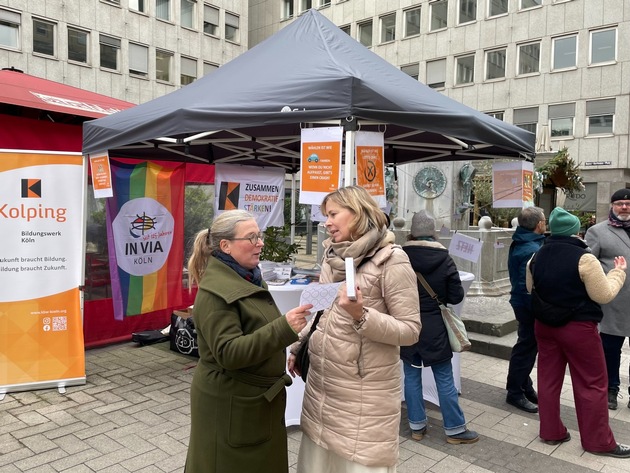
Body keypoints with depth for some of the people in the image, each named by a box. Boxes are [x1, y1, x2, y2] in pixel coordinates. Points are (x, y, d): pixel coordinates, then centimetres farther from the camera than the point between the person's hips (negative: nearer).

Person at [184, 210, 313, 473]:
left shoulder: (248, 278, 7)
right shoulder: (215, 291, -22)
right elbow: (228, 352, -29)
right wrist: (284, 328, -35)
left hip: (258, 398, 9)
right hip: (231, 404, -8)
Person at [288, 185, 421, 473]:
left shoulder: (390, 260, -14)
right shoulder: (332, 255, 7)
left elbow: (410, 330, -15)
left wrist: (361, 315, -27)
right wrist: (298, 347, 19)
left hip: (365, 390, -6)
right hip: (321, 382, 6)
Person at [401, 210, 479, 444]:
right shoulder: (445, 259, -10)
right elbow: (456, 296, -7)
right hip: (434, 328, -1)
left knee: (412, 375, 12)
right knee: (444, 378, 8)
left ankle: (417, 425, 21)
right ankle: (454, 429, 18)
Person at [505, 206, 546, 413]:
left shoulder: (520, 244, 9)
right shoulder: (531, 250, -24)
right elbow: (528, 286, -28)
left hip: (522, 302, 10)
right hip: (529, 306, -10)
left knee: (527, 346, 20)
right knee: (526, 348, 2)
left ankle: (525, 387, 33)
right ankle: (515, 393, 14)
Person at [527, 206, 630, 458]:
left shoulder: (537, 256, 1)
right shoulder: (584, 258, -19)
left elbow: (531, 289, 13)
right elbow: (604, 295, -12)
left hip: (544, 325, 6)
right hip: (578, 327, -6)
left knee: (548, 379, 13)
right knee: (592, 383, 8)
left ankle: (551, 431, 24)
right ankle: (598, 441, 17)